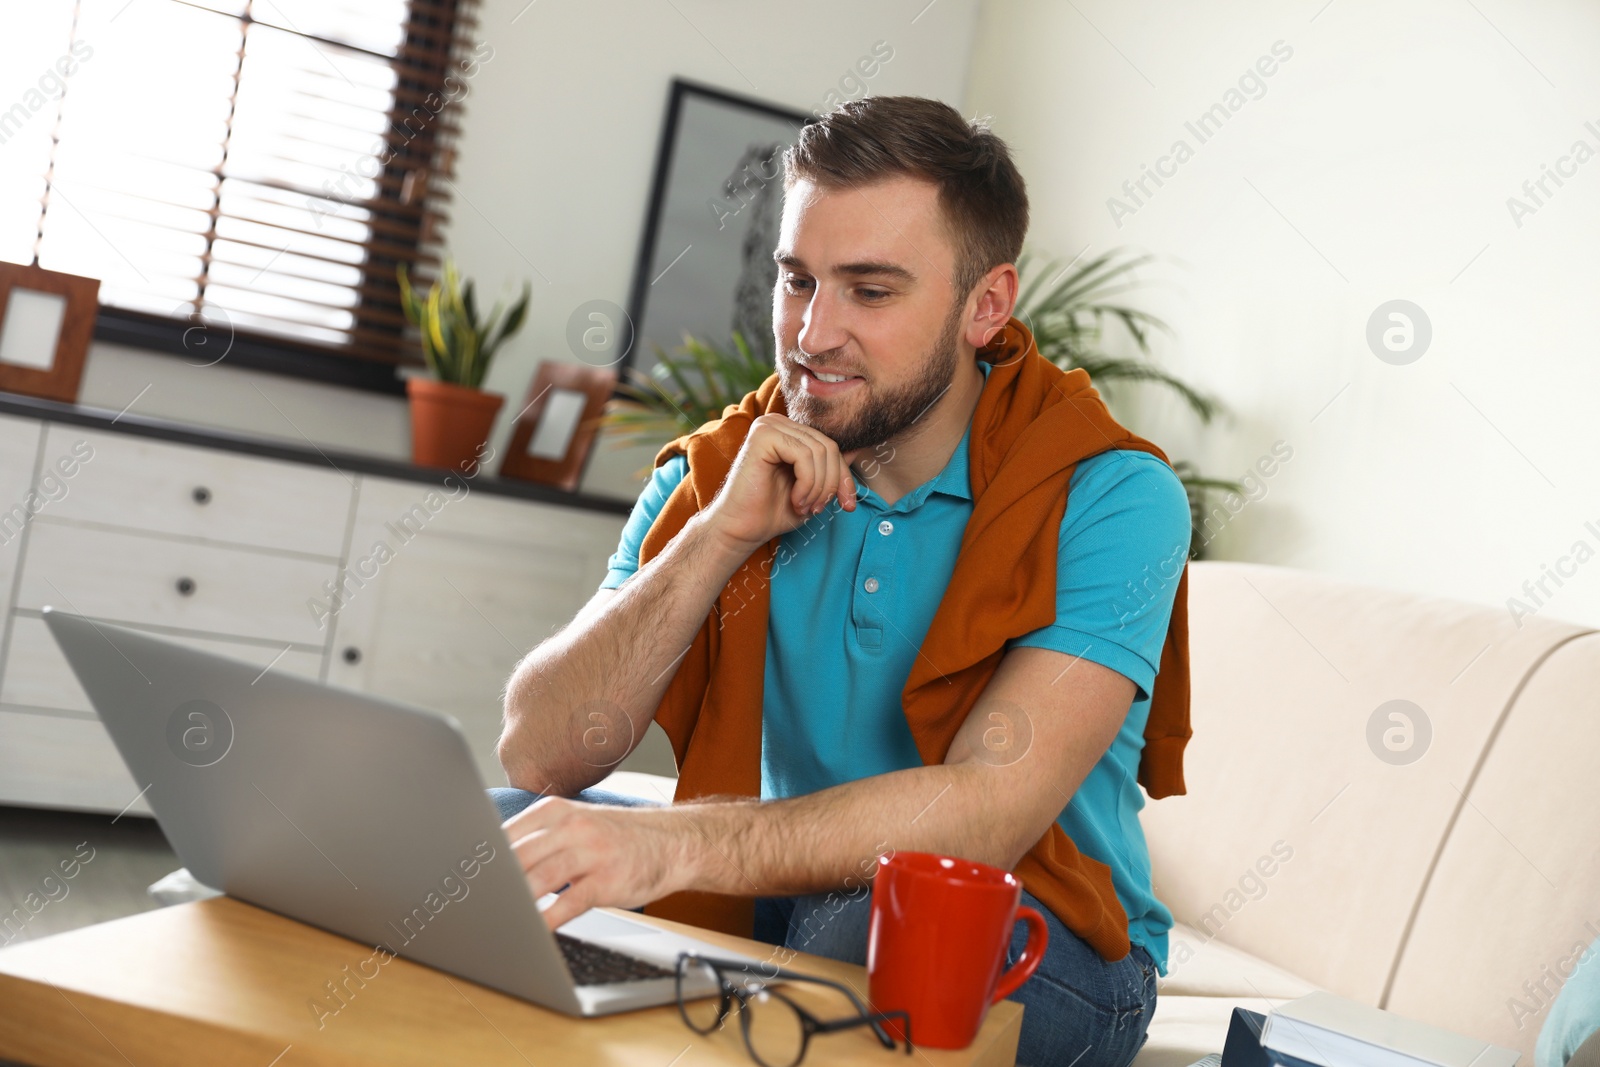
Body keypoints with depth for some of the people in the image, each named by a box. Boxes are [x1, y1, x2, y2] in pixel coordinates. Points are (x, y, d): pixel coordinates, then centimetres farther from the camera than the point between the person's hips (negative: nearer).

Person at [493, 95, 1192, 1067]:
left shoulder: (1108, 499, -15)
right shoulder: (714, 477, -1)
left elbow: (986, 814, -29)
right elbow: (538, 755, -11)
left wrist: (675, 844, -42)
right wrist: (722, 532, -21)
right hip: (787, 900, 4)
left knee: (877, 919, -36)